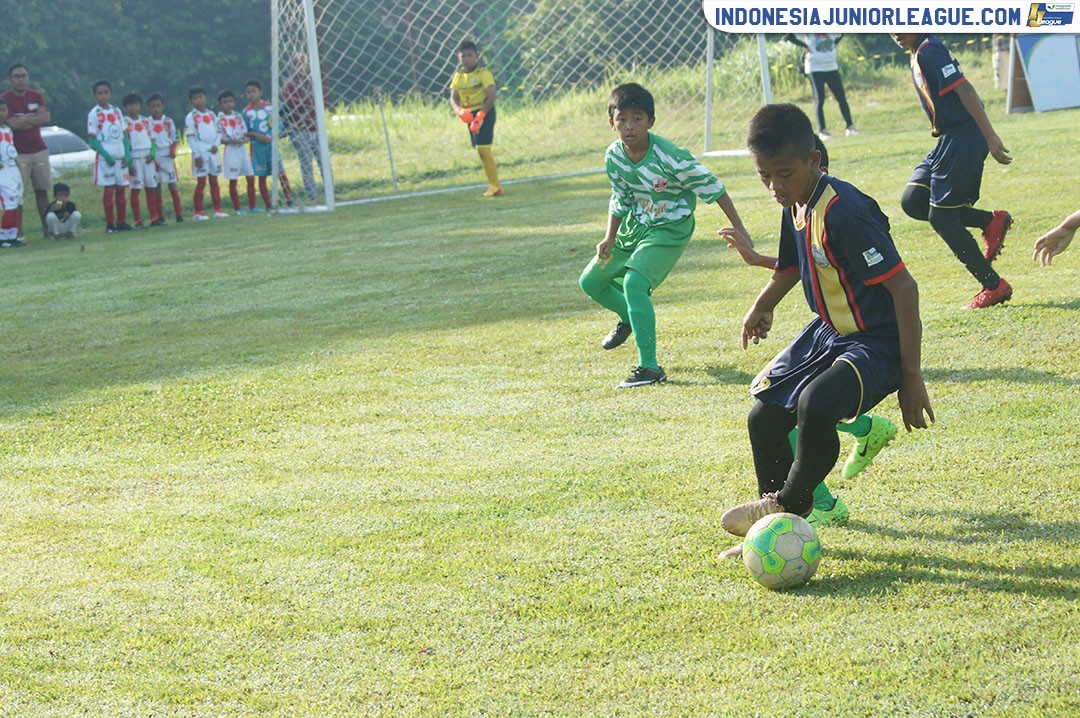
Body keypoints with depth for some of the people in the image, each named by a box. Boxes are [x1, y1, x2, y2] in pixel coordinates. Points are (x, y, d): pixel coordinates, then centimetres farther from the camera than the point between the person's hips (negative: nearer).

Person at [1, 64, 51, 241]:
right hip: (18, 152, -5)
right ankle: (18, 231, -7)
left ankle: (47, 227, 14)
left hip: (39, 150, 5)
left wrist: (25, 119, -11)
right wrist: (35, 118, -8)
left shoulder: (37, 96, 9)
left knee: (42, 190, 8)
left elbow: (47, 118, -3)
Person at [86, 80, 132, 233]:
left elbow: (124, 134, 13)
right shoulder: (94, 114, -4)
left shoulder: (117, 112, 11)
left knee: (121, 189, 6)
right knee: (108, 189, -4)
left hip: (120, 157, 5)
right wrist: (106, 155, -17)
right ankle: (110, 224, 0)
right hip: (105, 158, -5)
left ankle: (121, 222, 12)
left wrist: (127, 154, -1)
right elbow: (91, 139, -8)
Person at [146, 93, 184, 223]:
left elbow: (175, 139, 8)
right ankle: (160, 216, 7)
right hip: (153, 157, 0)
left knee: (172, 185, -1)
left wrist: (172, 150, -10)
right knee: (156, 187, 3)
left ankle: (179, 214, 0)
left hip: (167, 157, 0)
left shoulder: (168, 121, 4)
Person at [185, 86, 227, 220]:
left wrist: (216, 145, -6)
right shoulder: (191, 117, -4)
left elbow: (218, 132, 12)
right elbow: (190, 138, -8)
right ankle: (198, 212, -1)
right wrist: (196, 155, -14)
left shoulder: (211, 115, 11)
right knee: (201, 182, -5)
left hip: (212, 152, 5)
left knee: (214, 181, 7)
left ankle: (217, 209, 11)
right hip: (200, 153, -5)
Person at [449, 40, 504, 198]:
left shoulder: (483, 73, -11)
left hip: (485, 112, -7)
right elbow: (453, 98, 6)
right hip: (470, 115, 7)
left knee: (483, 148, -15)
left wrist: (480, 115, -26)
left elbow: (491, 96, -18)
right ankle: (495, 186, 15)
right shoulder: (458, 75, 8)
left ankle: (494, 186, -11)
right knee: (480, 150, 8)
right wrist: (459, 111, -16)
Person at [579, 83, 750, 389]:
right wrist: (610, 238, -3)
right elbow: (620, 199, 7)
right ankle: (629, 318, 44)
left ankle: (649, 367, -23)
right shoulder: (614, 156, -10)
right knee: (590, 281, 13)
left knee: (634, 282, -28)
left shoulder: (669, 157, -28)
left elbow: (712, 188, -20)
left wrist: (739, 230, -18)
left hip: (670, 229, -7)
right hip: (635, 226, 7)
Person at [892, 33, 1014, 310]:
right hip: (948, 139, 10)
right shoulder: (919, 54, 16)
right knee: (912, 201, 4)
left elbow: (964, 90, -21)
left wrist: (990, 137, -25)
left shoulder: (929, 51, -14)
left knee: (941, 216, -6)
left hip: (963, 137, -10)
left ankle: (994, 286, 2)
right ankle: (991, 220, 7)